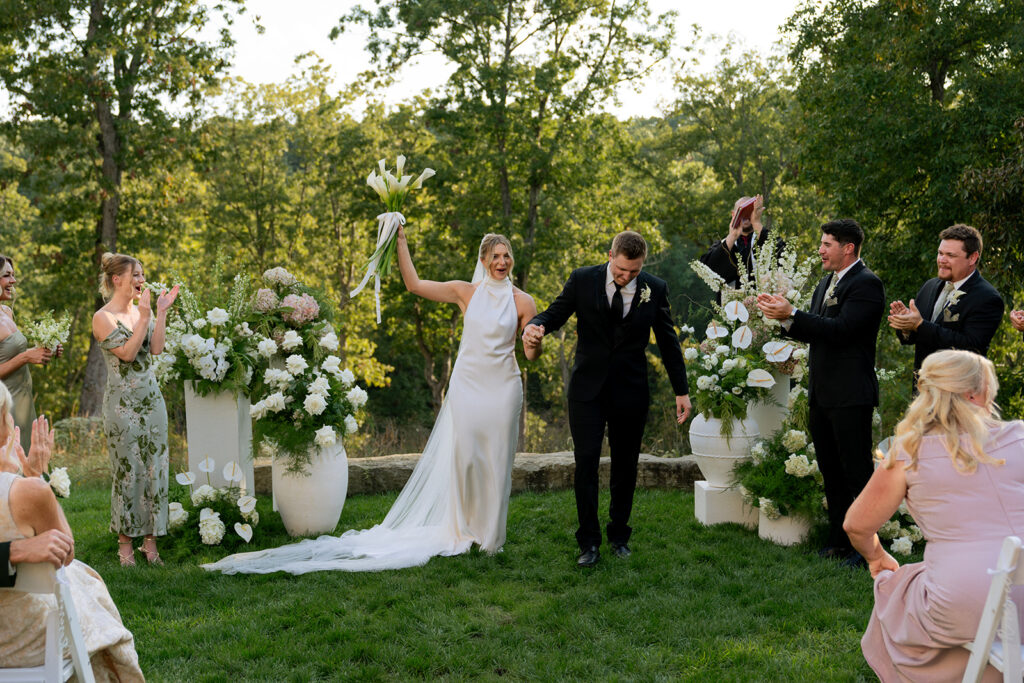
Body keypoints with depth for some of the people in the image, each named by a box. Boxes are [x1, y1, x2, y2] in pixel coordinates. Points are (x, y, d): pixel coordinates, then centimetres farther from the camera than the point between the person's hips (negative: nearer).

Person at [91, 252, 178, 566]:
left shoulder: (142, 310, 11)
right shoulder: (103, 317, -7)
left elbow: (156, 349, -2)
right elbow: (127, 353, -17)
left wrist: (161, 313, -6)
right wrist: (145, 315, -18)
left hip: (151, 398, 6)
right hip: (123, 402, -6)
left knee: (155, 467, 5)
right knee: (127, 470, 0)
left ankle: (150, 540, 12)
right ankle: (125, 543, 12)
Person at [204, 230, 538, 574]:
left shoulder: (522, 301, 3)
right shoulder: (466, 292, 5)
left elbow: (532, 354, 2)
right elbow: (413, 283, 6)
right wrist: (401, 242, 2)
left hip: (502, 388, 0)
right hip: (466, 385, 0)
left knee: (495, 461, 4)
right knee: (463, 457, -1)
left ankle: (489, 534, 18)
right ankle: (462, 529, 16)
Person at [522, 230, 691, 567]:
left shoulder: (655, 289, -1)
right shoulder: (582, 280, -4)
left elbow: (668, 341, 6)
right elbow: (556, 313, 1)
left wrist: (681, 390, 7)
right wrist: (535, 325, -24)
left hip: (631, 391, 1)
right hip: (588, 388, -1)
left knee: (625, 465, 9)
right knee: (586, 461, -5)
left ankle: (619, 535, 24)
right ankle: (589, 542, 4)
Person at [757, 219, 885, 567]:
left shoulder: (866, 284, -12)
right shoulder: (825, 284, 16)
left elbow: (840, 329, -23)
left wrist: (791, 314, -23)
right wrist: (782, 318, -3)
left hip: (850, 395, -9)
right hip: (821, 395, 9)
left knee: (856, 473, -2)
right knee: (831, 472, 15)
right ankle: (839, 539, 25)